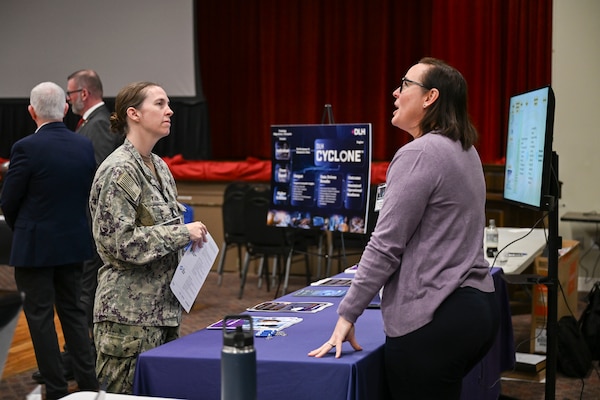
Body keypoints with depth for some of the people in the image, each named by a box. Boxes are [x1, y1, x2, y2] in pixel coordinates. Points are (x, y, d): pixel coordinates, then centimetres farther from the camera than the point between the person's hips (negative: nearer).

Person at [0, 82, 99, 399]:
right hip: (74, 242, 6)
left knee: (40, 317, 5)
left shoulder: (26, 148, -17)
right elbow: (89, 194, 7)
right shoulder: (85, 146, -1)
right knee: (72, 310, 17)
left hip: (35, 246, -5)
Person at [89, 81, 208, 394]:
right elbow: (118, 242, -20)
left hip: (162, 307, 9)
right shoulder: (118, 171, -14)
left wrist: (190, 231, 9)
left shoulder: (159, 167, 13)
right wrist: (183, 233, -16)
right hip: (129, 313, -9)